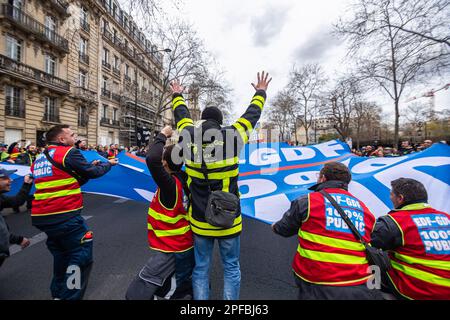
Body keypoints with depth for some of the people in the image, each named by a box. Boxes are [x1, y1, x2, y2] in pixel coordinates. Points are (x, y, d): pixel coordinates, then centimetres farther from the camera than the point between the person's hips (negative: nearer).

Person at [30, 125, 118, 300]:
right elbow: (93, 172, -4)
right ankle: (70, 296, 7)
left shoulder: (39, 158, 15)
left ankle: (57, 293, 38)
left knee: (61, 253, 25)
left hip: (40, 216, 9)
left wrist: (90, 167, 17)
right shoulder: (69, 152, -9)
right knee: (81, 255, 4)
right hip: (64, 216, -9)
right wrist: (108, 163, 14)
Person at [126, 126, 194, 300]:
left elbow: (152, 159, -38)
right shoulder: (184, 178, -6)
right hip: (186, 246, 8)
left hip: (170, 250, -8)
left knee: (136, 293, 5)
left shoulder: (169, 184, -26)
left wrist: (162, 136, -24)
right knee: (184, 285, 28)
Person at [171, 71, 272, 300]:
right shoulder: (232, 136, -11)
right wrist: (260, 92, 25)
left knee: (200, 269, 19)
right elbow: (252, 114, 5)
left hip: (199, 220, 2)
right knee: (231, 268, 17)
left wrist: (177, 96, 36)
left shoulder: (188, 136, -6)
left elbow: (181, 115, 15)